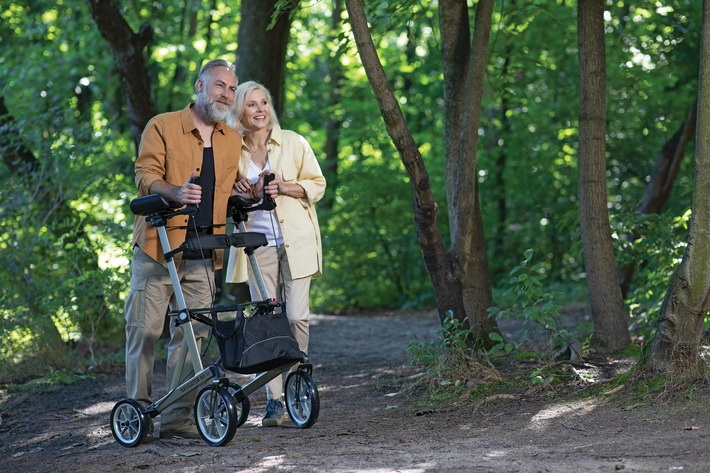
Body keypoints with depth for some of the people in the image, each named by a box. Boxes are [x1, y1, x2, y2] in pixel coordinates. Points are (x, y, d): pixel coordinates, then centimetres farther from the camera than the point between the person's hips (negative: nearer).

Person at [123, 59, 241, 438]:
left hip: (202, 254, 4)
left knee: (193, 333, 1)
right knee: (145, 329, -4)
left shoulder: (232, 141, 16)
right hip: (157, 249, -4)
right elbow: (145, 175, -10)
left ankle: (178, 416, 7)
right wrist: (176, 192, -29)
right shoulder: (162, 127, 0)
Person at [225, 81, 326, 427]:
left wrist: (283, 186, -13)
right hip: (257, 243, 1)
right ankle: (273, 399, -1)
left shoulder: (292, 142, 2)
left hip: (296, 240, -1)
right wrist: (246, 191, -5)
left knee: (296, 316, -8)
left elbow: (317, 185, 4)